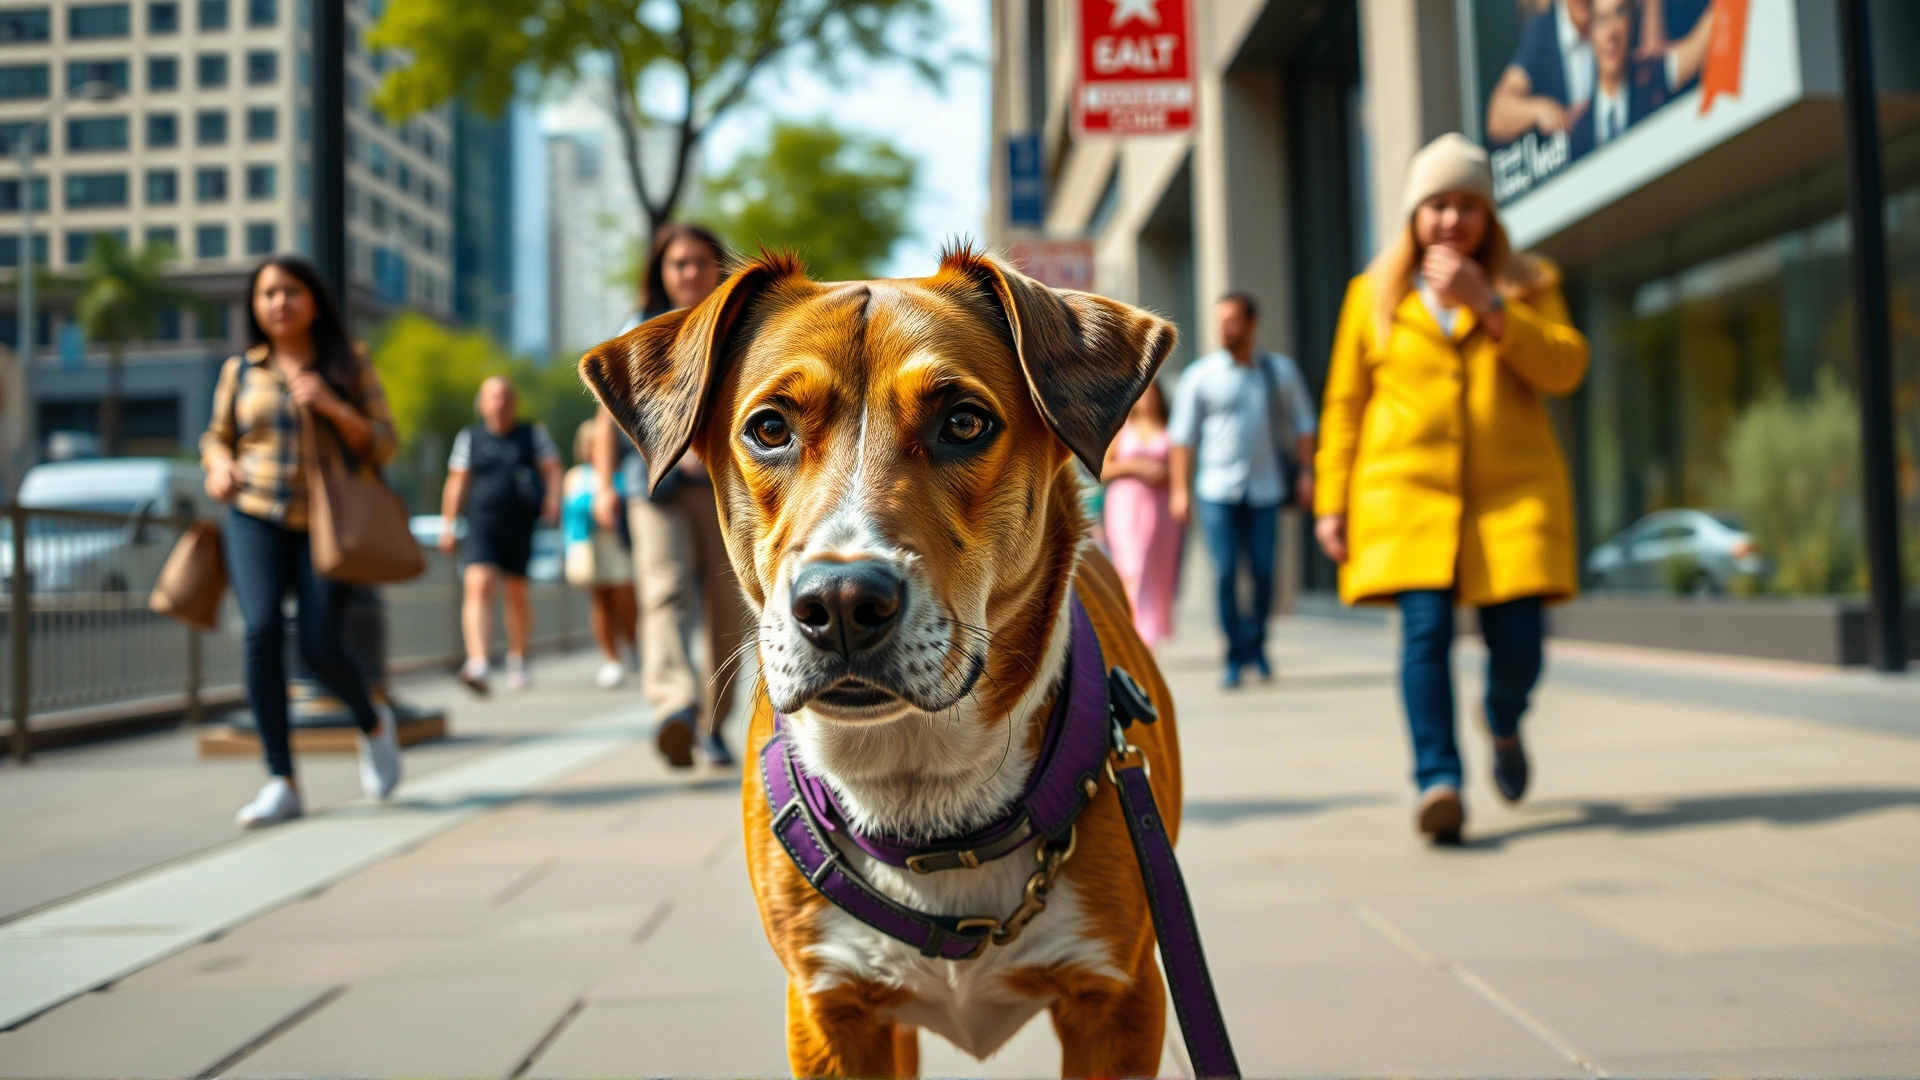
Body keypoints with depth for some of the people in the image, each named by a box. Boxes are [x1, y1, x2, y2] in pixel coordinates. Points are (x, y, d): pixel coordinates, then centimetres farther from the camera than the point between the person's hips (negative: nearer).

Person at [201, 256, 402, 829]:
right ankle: (281, 781, -10)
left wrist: (332, 407, -13)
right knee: (261, 631, -17)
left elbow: (382, 447, 2)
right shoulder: (240, 370, 10)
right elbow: (217, 435, 21)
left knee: (319, 643, -12)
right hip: (255, 517, 1)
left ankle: (373, 722, 22)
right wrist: (218, 467, -1)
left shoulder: (349, 367, 6)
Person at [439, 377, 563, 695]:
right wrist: (448, 525, 9)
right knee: (477, 585, -19)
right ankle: (477, 663, -31)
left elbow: (552, 470, 4)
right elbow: (457, 483, 12)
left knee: (517, 592, 10)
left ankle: (517, 660, 31)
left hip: (521, 525, 1)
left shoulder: (533, 434, 9)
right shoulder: (469, 437, 10)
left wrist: (553, 499, -14)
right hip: (481, 525, 0)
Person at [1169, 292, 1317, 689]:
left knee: (1263, 571, 1)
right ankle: (1236, 656, 5)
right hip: (1217, 491, -1)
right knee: (1225, 573, -5)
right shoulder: (1200, 376, 1)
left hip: (1265, 489, 2)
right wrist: (1180, 489, -3)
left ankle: (1256, 643, 22)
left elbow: (1301, 423, 15)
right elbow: (1183, 436, 2)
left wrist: (1306, 471, 6)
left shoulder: (1280, 370, 7)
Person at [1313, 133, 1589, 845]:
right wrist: (1332, 503, 5)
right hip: (1409, 491, -1)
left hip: (1513, 491, 1)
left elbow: (1565, 369, -4)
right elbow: (1344, 407, 11)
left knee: (1517, 640, -4)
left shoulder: (1528, 286, 13)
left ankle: (1503, 726, 30)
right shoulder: (1373, 294, 11)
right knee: (1425, 628, -17)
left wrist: (1486, 305, -13)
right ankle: (1437, 782, -16)